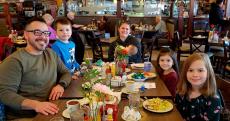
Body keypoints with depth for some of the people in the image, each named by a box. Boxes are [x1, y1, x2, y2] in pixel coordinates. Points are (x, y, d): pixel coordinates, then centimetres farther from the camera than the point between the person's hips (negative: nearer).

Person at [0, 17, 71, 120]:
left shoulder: (51, 54, 12)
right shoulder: (15, 61, -9)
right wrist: (35, 104, -29)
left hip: (53, 110, 7)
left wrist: (61, 85, -6)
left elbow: (66, 72, 17)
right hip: (26, 116, -6)